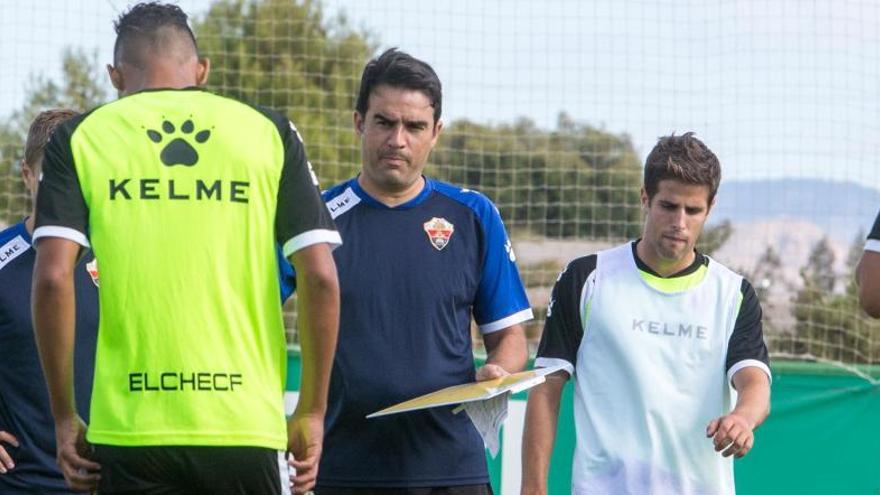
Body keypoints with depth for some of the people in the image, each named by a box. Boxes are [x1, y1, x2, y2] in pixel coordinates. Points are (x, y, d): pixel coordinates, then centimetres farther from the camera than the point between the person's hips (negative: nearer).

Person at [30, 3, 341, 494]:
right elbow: (320, 278, 3)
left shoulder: (81, 138, 6)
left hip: (130, 430, 0)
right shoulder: (270, 132, 9)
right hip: (247, 427, 1)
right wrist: (312, 412, 10)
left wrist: (65, 417, 3)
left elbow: (53, 278, -4)